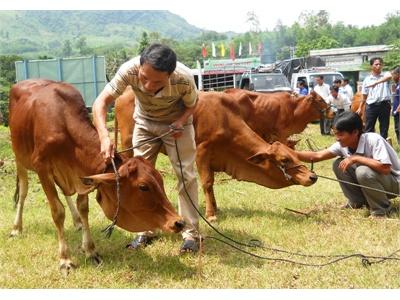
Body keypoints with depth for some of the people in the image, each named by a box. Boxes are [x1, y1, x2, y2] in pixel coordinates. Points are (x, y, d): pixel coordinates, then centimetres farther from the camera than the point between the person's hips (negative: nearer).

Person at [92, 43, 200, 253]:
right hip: (145, 122, 2)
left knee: (186, 174, -4)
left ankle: (190, 232, 8)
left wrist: (181, 122, -32)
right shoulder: (130, 70, -35)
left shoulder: (184, 79, -35)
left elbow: (191, 105, -12)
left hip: (177, 122, -2)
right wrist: (104, 136, -50)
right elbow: (101, 102, -35)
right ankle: (145, 230, 15)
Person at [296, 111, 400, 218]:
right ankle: (356, 202, 7)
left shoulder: (373, 140, -29)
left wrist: (355, 158, -33)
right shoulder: (342, 145, -10)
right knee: (339, 165, -7)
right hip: (371, 180, 7)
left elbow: (385, 168, -38)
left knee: (363, 171, -34)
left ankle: (382, 209, -12)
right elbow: (317, 156, -11)